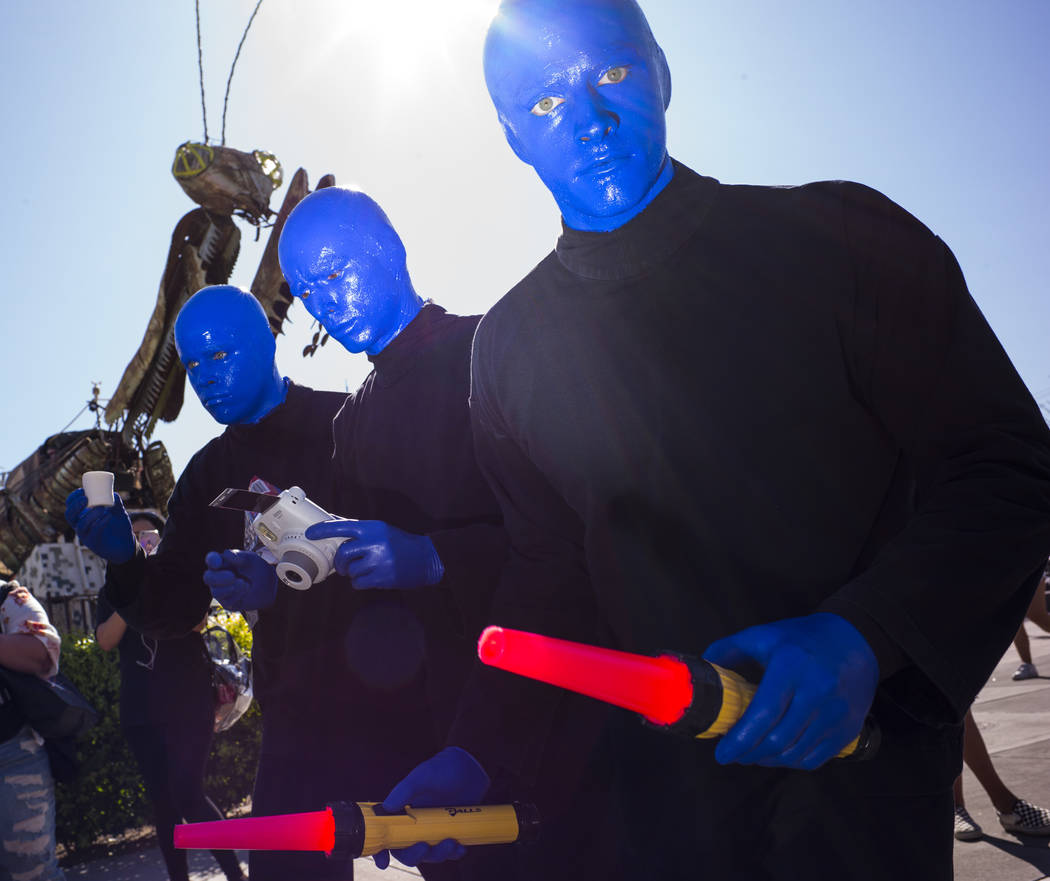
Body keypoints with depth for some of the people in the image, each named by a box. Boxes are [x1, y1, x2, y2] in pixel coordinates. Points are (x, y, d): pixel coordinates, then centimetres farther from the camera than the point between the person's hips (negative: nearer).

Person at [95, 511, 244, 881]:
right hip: (140, 711, 3)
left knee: (188, 795, -10)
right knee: (162, 801, 5)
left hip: (188, 703, -3)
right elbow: (106, 641, -4)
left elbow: (196, 621, -13)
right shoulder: (114, 593, 12)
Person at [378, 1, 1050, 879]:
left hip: (864, 750, -2)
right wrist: (479, 752, -6)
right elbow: (550, 575, 6)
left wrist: (863, 634, -26)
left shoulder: (834, 236, -10)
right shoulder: (507, 347, 0)